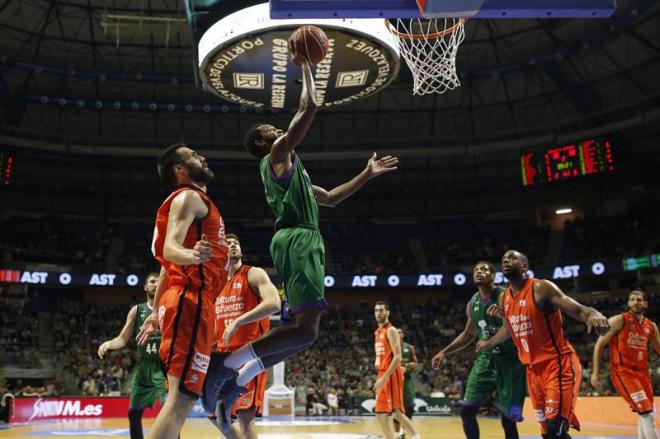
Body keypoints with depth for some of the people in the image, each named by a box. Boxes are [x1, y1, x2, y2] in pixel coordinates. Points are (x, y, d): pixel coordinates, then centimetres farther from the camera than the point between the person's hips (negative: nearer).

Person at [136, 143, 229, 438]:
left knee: (183, 397, 12)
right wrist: (190, 255, -45)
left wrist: (156, 312, 29)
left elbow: (169, 265, 27)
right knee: (181, 398, -15)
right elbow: (169, 249, -22)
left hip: (194, 302, 10)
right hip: (191, 301, -10)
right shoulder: (189, 197, -4)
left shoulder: (197, 202, 26)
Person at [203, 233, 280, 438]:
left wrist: (238, 321, -24)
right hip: (224, 354, 8)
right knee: (215, 415, 14)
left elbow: (274, 304, -22)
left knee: (245, 416, -16)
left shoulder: (254, 274, -4)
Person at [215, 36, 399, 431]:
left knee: (305, 331, 8)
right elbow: (310, 107, -6)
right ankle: (227, 365, -17)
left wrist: (368, 174, 35)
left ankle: (235, 383, 7)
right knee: (305, 330, -18)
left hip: (303, 242, 10)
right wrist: (305, 65, 7)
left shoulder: (288, 168, 31)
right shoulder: (279, 153, 3)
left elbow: (330, 198, 35)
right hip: (297, 241, -10)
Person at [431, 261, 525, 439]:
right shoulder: (472, 304, 6)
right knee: (467, 410, -2)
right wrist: (444, 352, 13)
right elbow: (468, 334, 19)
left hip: (510, 360, -5)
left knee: (508, 417, -1)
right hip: (486, 359, 5)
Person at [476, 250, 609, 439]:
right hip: (533, 369, 8)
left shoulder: (541, 288, -14)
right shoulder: (504, 299, 8)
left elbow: (579, 310, -23)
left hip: (559, 364, -7)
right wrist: (487, 344, 40)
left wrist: (594, 314, -45)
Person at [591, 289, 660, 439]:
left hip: (642, 371, 7)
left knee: (648, 413, 13)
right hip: (622, 371, -7)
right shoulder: (619, 320, -5)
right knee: (646, 413, -16)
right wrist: (596, 372, -10)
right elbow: (600, 344, -5)